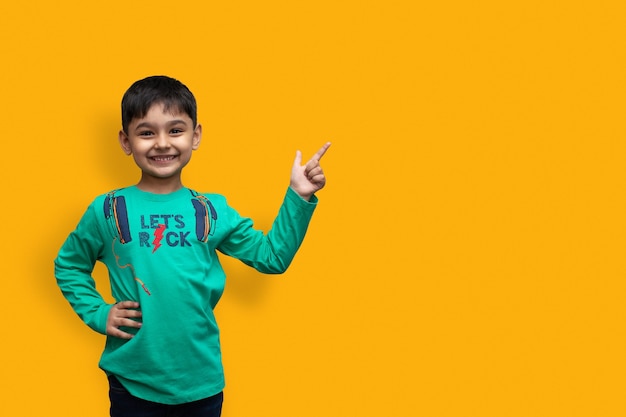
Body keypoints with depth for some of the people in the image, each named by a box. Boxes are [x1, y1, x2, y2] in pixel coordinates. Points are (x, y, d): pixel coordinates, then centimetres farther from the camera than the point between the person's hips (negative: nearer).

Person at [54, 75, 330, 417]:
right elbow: (68, 265, 11)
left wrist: (298, 197, -4)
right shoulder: (108, 209, -3)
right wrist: (97, 313, -2)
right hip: (132, 382, -1)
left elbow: (271, 256, 3)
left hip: (201, 382, 1)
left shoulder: (213, 211, 0)